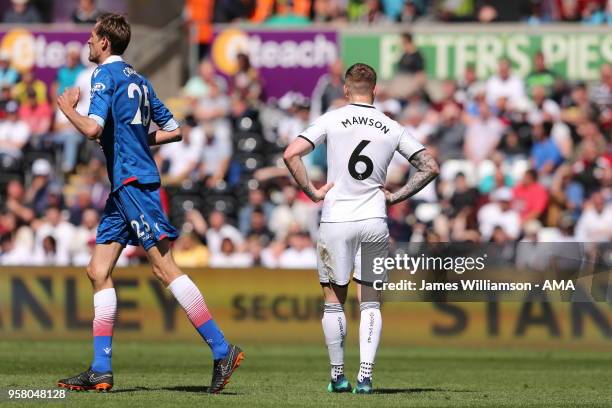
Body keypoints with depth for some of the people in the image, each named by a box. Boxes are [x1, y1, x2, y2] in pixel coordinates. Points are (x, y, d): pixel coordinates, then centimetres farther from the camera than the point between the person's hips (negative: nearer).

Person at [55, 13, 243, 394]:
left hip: (133, 182, -10)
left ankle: (222, 349, -17)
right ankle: (101, 370, 5)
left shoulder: (106, 75, -7)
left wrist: (68, 108, -3)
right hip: (125, 188, 10)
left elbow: (93, 128, -21)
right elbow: (173, 130, 22)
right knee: (98, 271, 8)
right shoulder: (137, 79, 19)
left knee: (165, 267, -14)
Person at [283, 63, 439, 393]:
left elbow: (291, 154, -13)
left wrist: (312, 192, -5)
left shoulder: (332, 120, -3)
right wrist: (396, 196, 9)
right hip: (374, 222, 2)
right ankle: (365, 376, -4)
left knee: (334, 300, 10)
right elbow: (430, 167, 6)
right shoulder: (392, 129, 4)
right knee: (370, 301, 7)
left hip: (335, 221, -2)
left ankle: (337, 376, 12)